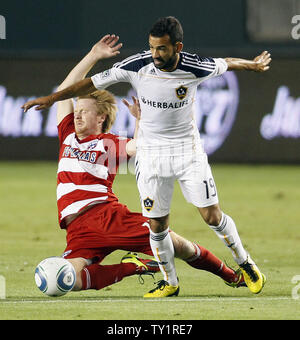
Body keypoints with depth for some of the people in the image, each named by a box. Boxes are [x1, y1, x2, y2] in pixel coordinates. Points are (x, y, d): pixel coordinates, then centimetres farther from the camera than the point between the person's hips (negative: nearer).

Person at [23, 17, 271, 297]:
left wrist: (253, 65, 23)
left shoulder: (195, 68, -17)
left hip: (187, 149, -1)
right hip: (150, 153, 1)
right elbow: (95, 82, -7)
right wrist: (52, 98, -7)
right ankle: (170, 282, 20)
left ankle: (244, 262, 21)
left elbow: (226, 64, 5)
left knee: (212, 215, -3)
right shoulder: (137, 66, -16)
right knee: (156, 224, 0)